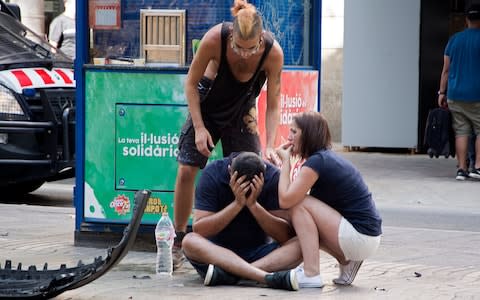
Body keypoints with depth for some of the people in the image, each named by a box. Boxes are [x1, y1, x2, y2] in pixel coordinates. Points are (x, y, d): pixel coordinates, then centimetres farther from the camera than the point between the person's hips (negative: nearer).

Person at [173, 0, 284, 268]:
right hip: (207, 103, -1)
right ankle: (178, 243, 4)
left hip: (242, 110, 1)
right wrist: (199, 127, -21)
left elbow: (273, 105, -20)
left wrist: (269, 146, -31)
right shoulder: (214, 39, -33)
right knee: (187, 170, -7)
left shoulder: (273, 52, -30)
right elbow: (191, 83, -16)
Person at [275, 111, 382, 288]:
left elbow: (285, 200, -16)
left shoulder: (317, 161, -14)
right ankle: (347, 262, 11)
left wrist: (285, 161, -6)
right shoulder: (328, 158, 15)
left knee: (299, 204, -10)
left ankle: (311, 275, -15)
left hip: (361, 238, -9)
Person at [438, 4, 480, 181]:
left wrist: (442, 92, 13)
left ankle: (461, 169, 2)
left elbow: (446, 69, 9)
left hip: (455, 94, 4)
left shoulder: (454, 39, 8)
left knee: (461, 131, 6)